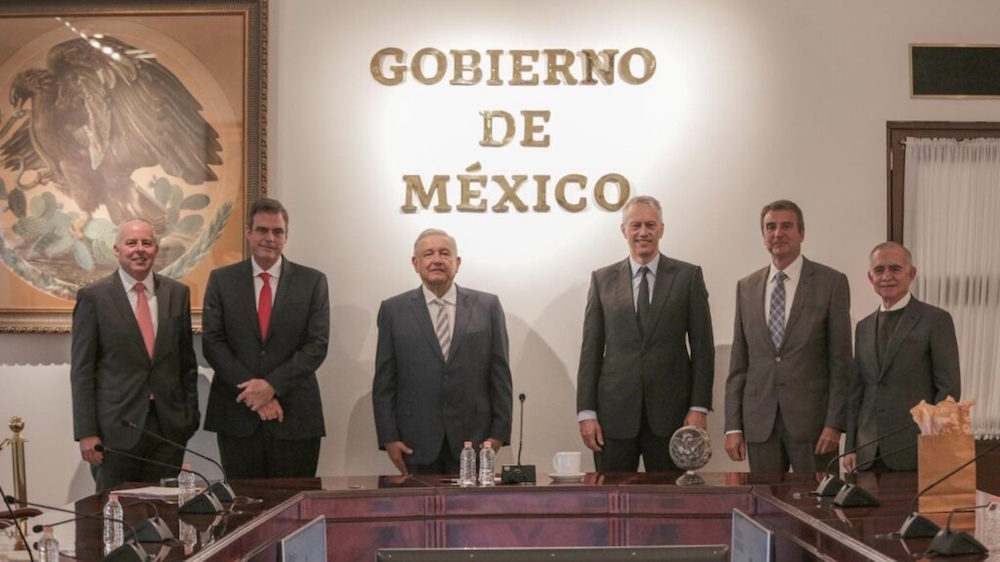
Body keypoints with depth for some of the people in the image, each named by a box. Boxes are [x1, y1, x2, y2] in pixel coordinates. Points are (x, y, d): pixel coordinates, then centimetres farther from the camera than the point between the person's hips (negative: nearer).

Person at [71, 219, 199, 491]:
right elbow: (81, 369, -3)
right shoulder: (93, 297, -2)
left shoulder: (177, 293, 8)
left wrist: (190, 416, 8)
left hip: (169, 426, 3)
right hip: (116, 427, -3)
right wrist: (86, 433, -8)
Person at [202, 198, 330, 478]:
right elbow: (212, 342, 0)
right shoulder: (221, 280, 6)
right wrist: (255, 392, -10)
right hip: (237, 415, 1)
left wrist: (272, 385, -13)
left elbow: (317, 345, -2)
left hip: (296, 416, 0)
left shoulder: (312, 281, 4)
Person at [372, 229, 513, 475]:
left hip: (473, 437, 0)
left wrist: (499, 433, -1)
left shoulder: (487, 306, 6)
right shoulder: (393, 310, 6)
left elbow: (500, 374, 5)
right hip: (416, 443, 0)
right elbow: (384, 381, 4)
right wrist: (388, 438, -3)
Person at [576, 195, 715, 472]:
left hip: (670, 411, -1)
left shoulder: (688, 276, 5)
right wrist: (586, 412, 0)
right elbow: (591, 349, 6)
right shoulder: (602, 279, 8)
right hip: (615, 413, 1)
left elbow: (702, 346, 3)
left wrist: (699, 407, -4)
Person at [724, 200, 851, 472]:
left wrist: (834, 423, -9)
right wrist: (733, 425, 5)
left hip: (812, 419, -3)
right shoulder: (746, 287, 10)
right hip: (759, 422, 3)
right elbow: (738, 362, 10)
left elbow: (840, 360, -3)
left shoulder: (832, 283, -1)